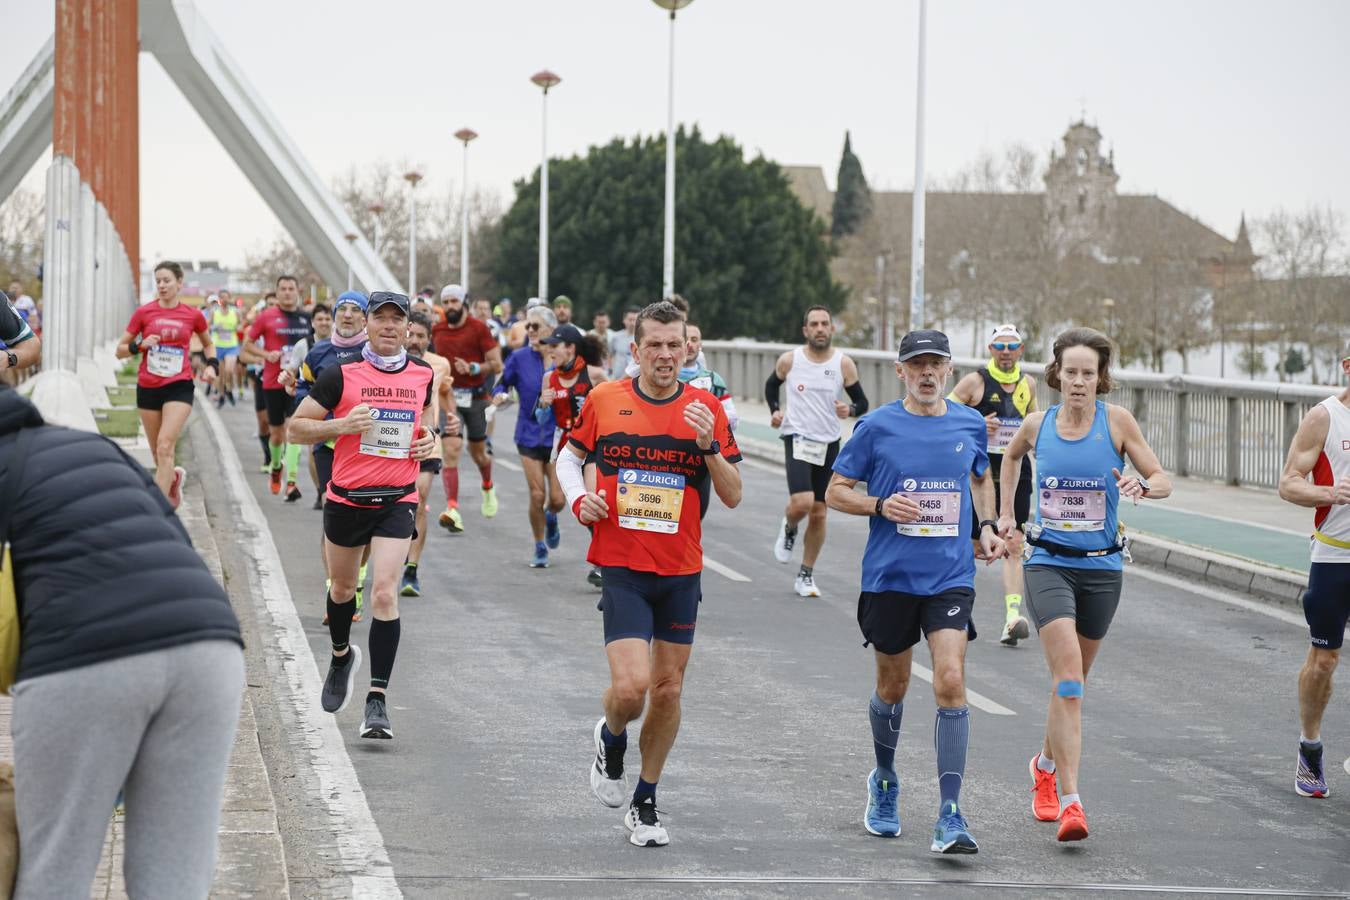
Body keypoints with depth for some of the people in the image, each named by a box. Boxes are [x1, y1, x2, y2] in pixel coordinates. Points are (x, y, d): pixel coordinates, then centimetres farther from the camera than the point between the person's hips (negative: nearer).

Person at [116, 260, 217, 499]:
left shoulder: (193, 315, 1)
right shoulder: (143, 313, 0)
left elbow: (208, 343, 21)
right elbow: (120, 350, 4)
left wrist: (212, 365, 4)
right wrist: (140, 345, -15)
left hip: (179, 387, -2)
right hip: (148, 387, 2)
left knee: (165, 447, -18)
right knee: (158, 452, 11)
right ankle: (173, 479, 43)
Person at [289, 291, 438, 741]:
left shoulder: (423, 374, 4)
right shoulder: (341, 374, -6)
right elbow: (296, 428, -3)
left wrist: (429, 440, 3)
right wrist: (341, 425, -19)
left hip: (397, 501, 0)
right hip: (346, 498, 0)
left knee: (384, 594, -14)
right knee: (342, 588, 18)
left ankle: (377, 699, -13)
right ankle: (341, 655, 49)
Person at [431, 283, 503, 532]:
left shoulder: (478, 328, -4)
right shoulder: (436, 330, 7)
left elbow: (496, 364, -6)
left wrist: (473, 368, -20)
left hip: (475, 397, -1)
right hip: (448, 398, 1)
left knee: (477, 452, 13)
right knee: (451, 451, -15)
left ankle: (488, 488, 47)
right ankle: (452, 510, -23)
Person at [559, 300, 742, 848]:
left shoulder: (706, 409, 1)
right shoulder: (604, 400, -1)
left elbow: (733, 496, 0)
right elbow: (570, 457, 16)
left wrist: (709, 446, -16)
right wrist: (578, 500, -3)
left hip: (681, 572, 2)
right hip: (622, 567, -2)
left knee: (668, 689, 7)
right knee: (630, 687, -16)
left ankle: (645, 803, 24)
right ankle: (611, 740, 20)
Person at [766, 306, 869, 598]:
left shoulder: (844, 364, -3)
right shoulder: (789, 360, -3)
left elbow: (862, 403, 4)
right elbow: (771, 385, 17)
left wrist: (850, 409, -18)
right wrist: (774, 411, 0)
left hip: (829, 443, 2)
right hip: (797, 439, -2)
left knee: (819, 513, 6)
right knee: (802, 502, -22)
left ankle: (806, 575, 20)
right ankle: (789, 529, 14)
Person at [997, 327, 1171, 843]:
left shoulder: (1116, 421, -5)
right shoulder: (1037, 425, 1)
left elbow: (1164, 481, -4)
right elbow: (1011, 456, 24)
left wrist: (1142, 486, -26)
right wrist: (1005, 513, 21)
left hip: (1101, 568, 1)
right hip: (1048, 564, -1)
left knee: (1071, 682, 15)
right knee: (1067, 674, -19)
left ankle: (1047, 765, 44)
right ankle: (1070, 802, -23)